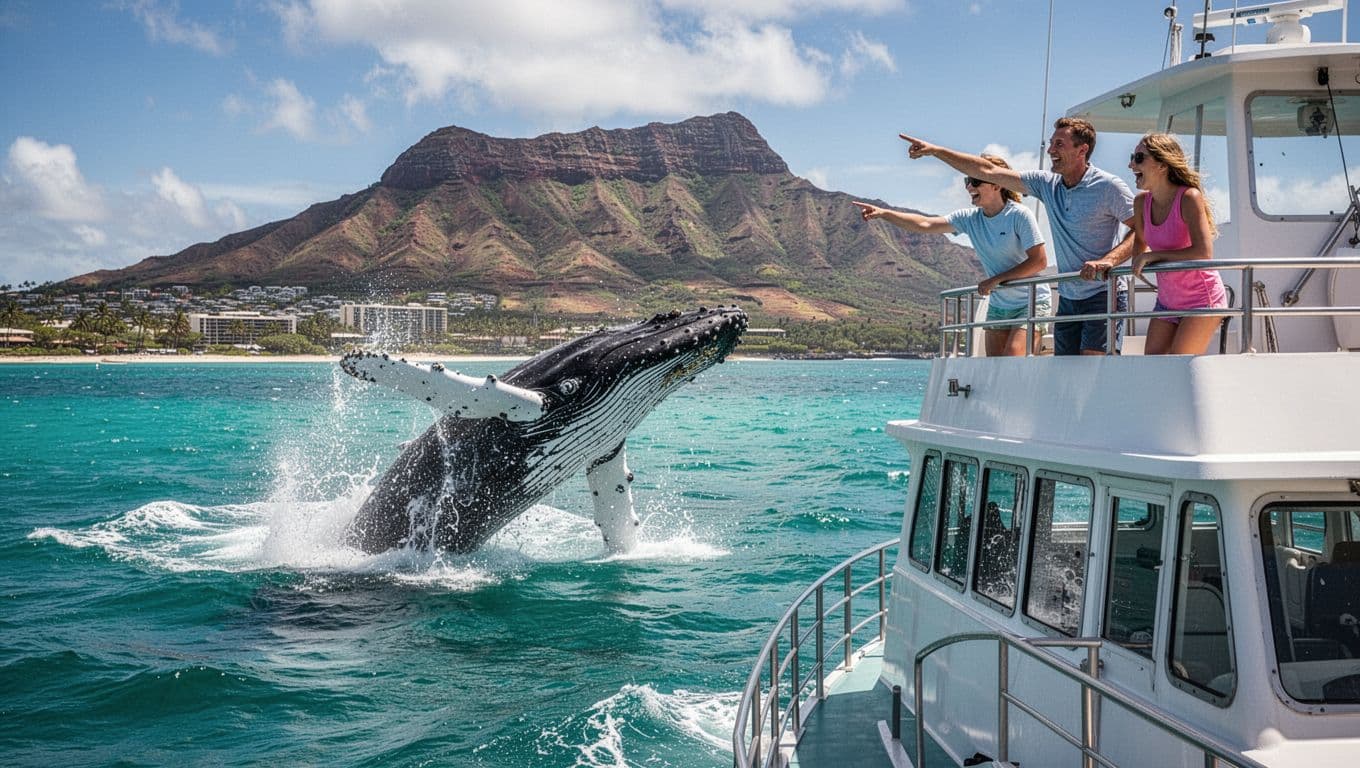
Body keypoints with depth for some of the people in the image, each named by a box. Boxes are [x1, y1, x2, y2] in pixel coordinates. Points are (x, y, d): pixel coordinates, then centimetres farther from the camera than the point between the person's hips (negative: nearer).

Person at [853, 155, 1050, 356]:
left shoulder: (1019, 215, -16)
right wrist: (883, 213, -17)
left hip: (1031, 304, -6)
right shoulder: (970, 218, 1)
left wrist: (996, 280, -20)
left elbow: (1039, 261, -18)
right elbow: (924, 224, -5)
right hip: (998, 307, 6)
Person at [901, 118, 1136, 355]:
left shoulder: (1108, 186, -9)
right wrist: (935, 151, 8)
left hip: (1103, 295, -6)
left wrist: (1108, 260, -28)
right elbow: (988, 171, 9)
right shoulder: (1048, 184, 8)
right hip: (1068, 298, 6)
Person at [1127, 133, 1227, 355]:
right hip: (1167, 301, 7)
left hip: (1201, 300, -7)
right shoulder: (1141, 202, 0)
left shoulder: (1189, 198, -20)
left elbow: (1203, 253, -29)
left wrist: (1153, 255, -24)